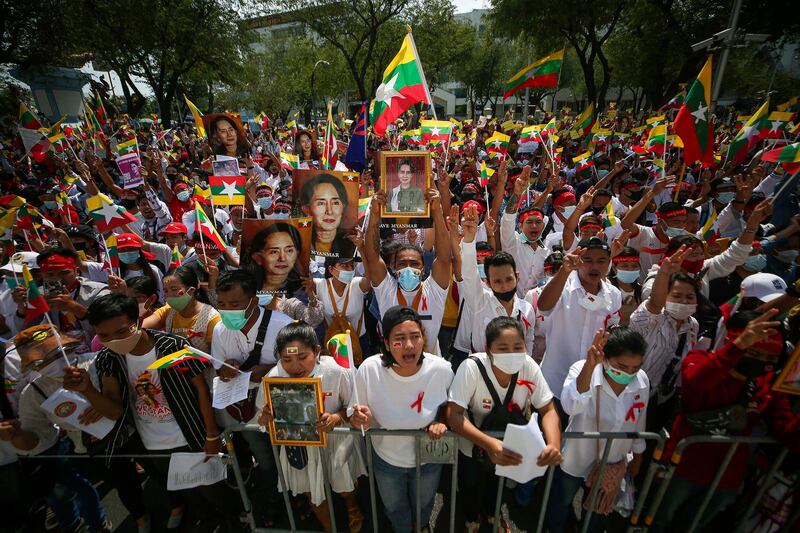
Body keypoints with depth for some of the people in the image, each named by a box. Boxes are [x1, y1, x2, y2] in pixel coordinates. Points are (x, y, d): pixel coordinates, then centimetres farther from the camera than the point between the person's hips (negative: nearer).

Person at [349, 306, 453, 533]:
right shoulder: (369, 369, -30)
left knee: (423, 506, 32)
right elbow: (360, 418, -13)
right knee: (394, 509, 30)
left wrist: (441, 421, -23)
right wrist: (359, 419, -35)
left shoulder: (441, 369, -28)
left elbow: (449, 404, -4)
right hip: (386, 459, 0)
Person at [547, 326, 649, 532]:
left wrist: (637, 459, 14)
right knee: (561, 504, 25)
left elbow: (639, 423, 1)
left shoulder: (642, 381, -16)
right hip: (575, 460, -3)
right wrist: (589, 365, -62)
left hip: (613, 465, 4)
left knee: (598, 507, 31)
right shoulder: (583, 369, -31)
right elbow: (571, 406, -51)